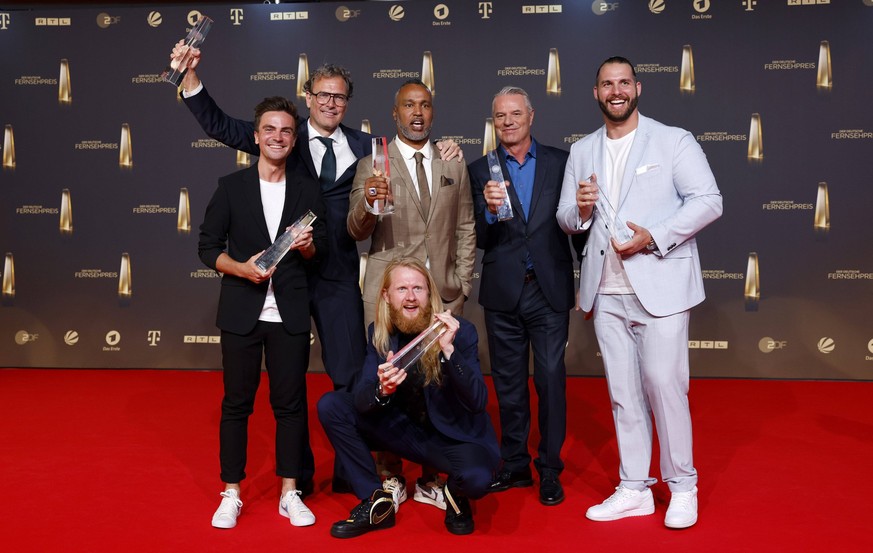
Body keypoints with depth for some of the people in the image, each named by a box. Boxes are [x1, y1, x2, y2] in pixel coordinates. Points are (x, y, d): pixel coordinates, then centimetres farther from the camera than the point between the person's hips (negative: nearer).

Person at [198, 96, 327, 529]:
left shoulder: (307, 189, 7)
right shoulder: (231, 186, 2)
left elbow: (320, 250, 10)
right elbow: (208, 247, 1)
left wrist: (307, 246, -12)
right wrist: (241, 268, -16)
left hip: (290, 314, 1)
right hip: (241, 312, -1)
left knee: (290, 403, 6)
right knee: (236, 403, 6)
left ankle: (290, 493, 18)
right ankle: (231, 494, 19)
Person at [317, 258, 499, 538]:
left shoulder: (461, 331, -16)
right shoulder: (379, 333, -5)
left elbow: (478, 402, -25)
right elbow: (361, 401, -12)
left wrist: (448, 349, -38)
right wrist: (382, 390, -36)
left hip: (455, 436, -4)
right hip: (404, 430, 4)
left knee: (475, 477, -36)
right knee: (330, 405, -11)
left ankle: (455, 495, 5)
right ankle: (376, 502, -4)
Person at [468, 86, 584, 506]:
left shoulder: (560, 162, 4)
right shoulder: (480, 171, 4)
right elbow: (479, 240, -3)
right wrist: (490, 210, -23)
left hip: (550, 289, -1)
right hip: (503, 293, 1)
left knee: (551, 379, 0)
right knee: (508, 384, 11)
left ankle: (549, 470, 15)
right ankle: (514, 465, 26)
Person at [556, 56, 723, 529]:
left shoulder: (673, 141, 1)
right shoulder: (581, 152, 13)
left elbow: (708, 201, -7)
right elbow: (566, 220, 13)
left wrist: (653, 237, -17)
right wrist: (580, 209, -11)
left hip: (660, 288, -4)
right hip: (606, 293, 4)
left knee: (665, 386, -4)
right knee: (623, 393, 10)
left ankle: (682, 486, 15)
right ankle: (633, 489, 21)